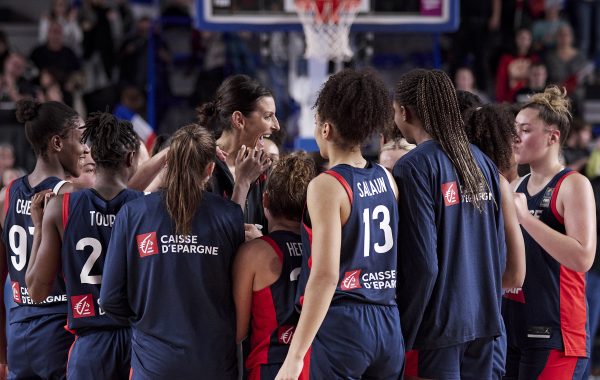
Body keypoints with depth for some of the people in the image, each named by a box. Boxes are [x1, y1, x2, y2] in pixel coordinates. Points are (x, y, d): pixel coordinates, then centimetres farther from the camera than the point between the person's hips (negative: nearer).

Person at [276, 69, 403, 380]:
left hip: (340, 323, -7)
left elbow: (326, 275, -18)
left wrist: (295, 355, -18)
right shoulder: (386, 179, 9)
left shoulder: (327, 186, -11)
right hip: (388, 324, 7)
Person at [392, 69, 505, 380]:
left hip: (437, 322, -6)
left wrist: (401, 338, -9)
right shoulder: (482, 162, 9)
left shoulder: (415, 167, -11)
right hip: (483, 321, 7)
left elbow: (421, 263, -15)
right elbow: (499, 250, 12)